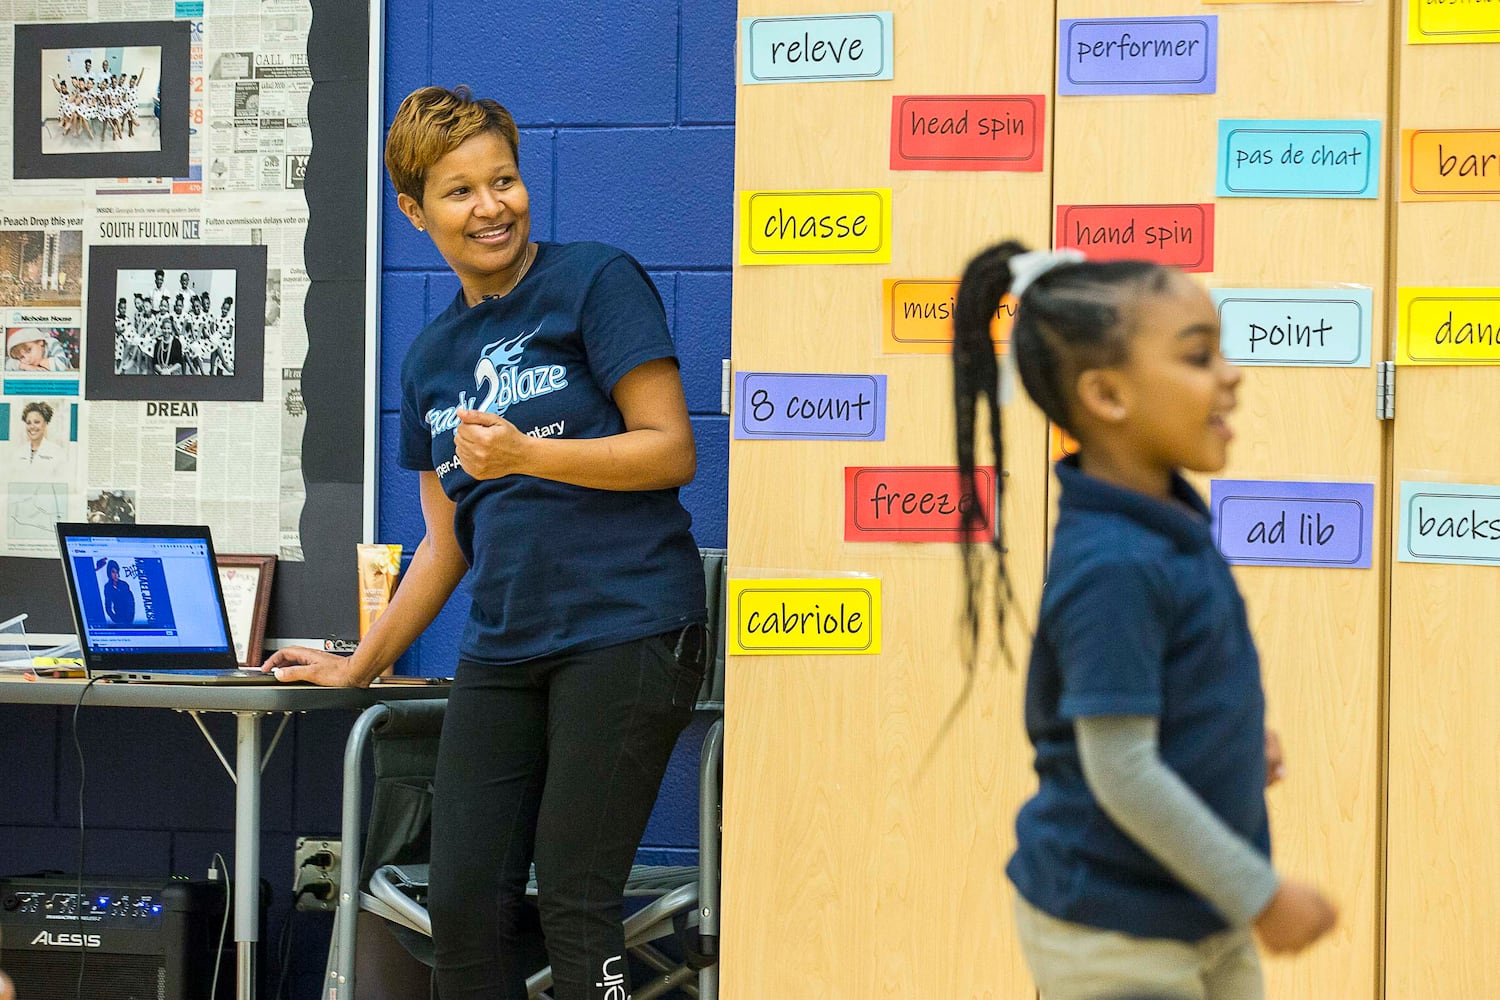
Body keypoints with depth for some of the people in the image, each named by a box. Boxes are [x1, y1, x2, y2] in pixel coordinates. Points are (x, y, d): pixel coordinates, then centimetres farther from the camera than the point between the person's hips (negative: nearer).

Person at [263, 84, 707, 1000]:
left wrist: (525, 455, -17)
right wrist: (360, 666, 26)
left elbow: (672, 450, -7)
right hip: (502, 650, 6)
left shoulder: (597, 282, -1)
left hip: (625, 635, -6)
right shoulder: (432, 358, 18)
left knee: (574, 901, -8)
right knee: (465, 902, 2)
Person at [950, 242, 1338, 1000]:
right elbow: (1122, 773, -24)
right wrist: (1262, 895, -17)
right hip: (1114, 937, -9)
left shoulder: (1173, 524, 4)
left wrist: (1238, 738, 3)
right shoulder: (1113, 568, -24)